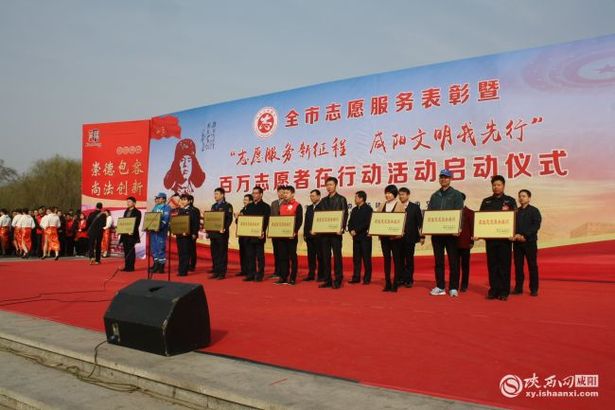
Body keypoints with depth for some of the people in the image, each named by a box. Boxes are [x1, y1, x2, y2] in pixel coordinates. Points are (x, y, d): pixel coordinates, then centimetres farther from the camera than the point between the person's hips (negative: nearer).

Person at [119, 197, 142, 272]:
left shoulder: (137, 212, -4)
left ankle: (131, 267, -2)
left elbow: (137, 224, -13)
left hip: (132, 234, -7)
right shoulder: (126, 211, 19)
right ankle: (126, 266, 12)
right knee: (126, 251, 8)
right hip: (125, 234, 7)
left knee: (131, 251, -5)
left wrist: (132, 231, -25)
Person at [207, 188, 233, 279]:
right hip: (213, 233, 7)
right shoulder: (213, 206, 17)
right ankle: (216, 272, 15)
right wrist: (208, 231, 10)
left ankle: (222, 273, 2)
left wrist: (224, 228, -23)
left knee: (222, 253, -2)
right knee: (214, 253, 8)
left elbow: (229, 219, -11)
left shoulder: (227, 206, -3)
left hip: (222, 233, -7)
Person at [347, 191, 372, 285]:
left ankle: (367, 278, 4)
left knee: (366, 258, -1)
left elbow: (366, 223, -16)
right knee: (356, 258, 8)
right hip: (356, 237, 6)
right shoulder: (354, 210, 15)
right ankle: (356, 277, 13)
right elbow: (350, 222, 13)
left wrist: (356, 230, -17)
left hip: (365, 236, -6)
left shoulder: (368, 209, -6)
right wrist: (351, 230, -6)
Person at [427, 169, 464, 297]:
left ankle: (453, 288, 7)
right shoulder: (434, 196, 14)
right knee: (439, 260, 7)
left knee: (453, 260, 1)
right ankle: (440, 287, 14)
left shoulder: (456, 194, 2)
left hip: (451, 232, -4)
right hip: (436, 232, 4)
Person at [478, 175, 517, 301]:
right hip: (490, 237, 2)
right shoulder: (486, 201, 13)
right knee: (492, 264, 4)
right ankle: (493, 290, 9)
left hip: (505, 237, -2)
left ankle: (504, 291, 5)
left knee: (504, 264, -1)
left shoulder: (510, 201, 6)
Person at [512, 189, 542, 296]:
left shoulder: (534, 210, 2)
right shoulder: (516, 211, 13)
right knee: (518, 265, 4)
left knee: (532, 266, 0)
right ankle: (518, 288, 11)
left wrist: (525, 236, -17)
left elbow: (536, 225, -8)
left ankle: (534, 289, 7)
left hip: (530, 242, -3)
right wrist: (516, 235, -11)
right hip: (517, 242, 4)